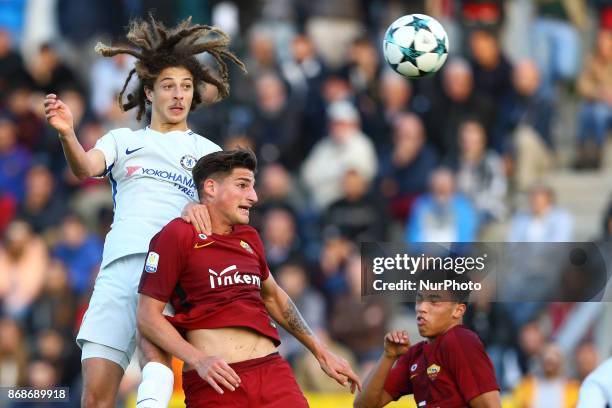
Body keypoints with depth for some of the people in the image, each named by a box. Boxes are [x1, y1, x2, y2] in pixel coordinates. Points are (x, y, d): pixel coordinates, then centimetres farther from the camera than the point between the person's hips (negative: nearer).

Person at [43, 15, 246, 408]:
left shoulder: (206, 151, 21)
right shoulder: (123, 140, 22)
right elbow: (85, 168, 3)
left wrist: (198, 208, -18)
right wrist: (67, 135, -20)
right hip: (121, 260, 1)